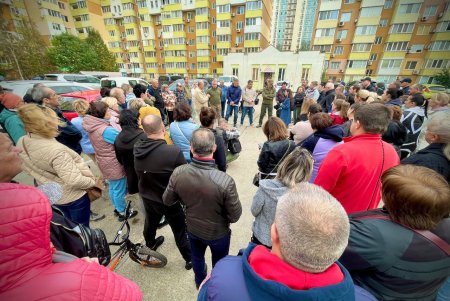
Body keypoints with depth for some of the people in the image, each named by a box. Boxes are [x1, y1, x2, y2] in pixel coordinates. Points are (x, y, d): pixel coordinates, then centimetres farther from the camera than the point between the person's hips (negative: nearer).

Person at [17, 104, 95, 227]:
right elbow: (74, 180, -34)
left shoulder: (21, 142, -7)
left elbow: (31, 168, 8)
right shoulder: (55, 150, -34)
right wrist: (92, 182, -16)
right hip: (74, 196, -8)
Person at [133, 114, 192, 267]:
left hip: (146, 197, 6)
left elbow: (138, 173, 2)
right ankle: (189, 259, 36)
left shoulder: (137, 148, -15)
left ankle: (150, 245, 61)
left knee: (150, 222, 32)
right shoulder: (174, 151, -34)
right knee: (180, 230, 15)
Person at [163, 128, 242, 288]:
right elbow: (235, 215, -23)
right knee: (219, 262, 29)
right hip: (218, 232, -3)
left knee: (197, 257, 34)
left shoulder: (178, 172, -27)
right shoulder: (225, 181, -37)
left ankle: (200, 282, 63)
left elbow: (167, 200, -9)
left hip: (192, 228, 3)